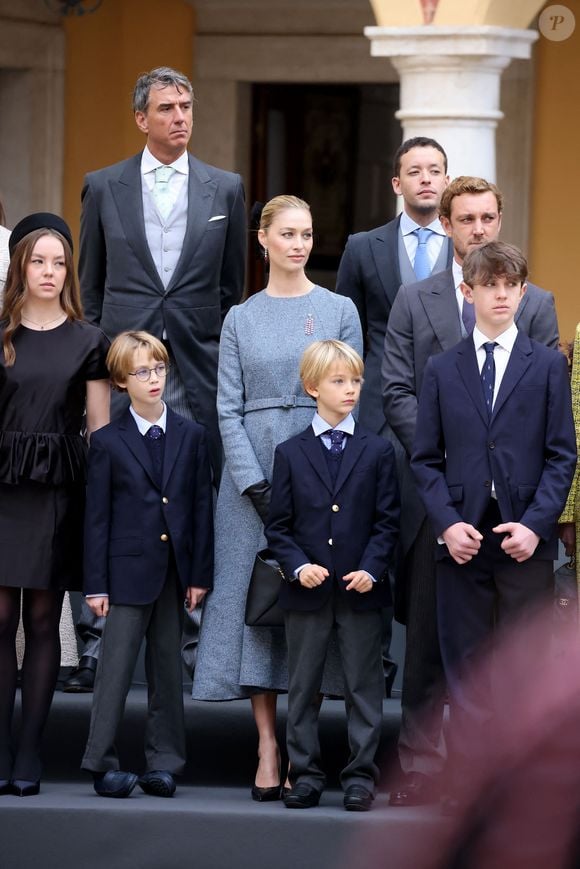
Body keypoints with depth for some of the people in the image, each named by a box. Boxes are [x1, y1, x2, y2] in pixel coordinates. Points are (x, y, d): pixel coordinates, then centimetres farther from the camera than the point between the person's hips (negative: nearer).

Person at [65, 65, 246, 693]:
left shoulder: (225, 189, 9)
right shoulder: (104, 188, 8)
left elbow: (232, 288, 12)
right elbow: (90, 286, 12)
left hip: (197, 368, 0)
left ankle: (195, 639, 8)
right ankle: (95, 642, 2)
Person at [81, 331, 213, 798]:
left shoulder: (191, 435, 7)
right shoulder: (108, 441, 1)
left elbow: (202, 506, 7)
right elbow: (97, 516, 0)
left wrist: (200, 573, 2)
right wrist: (96, 584, -5)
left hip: (175, 568, 3)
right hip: (129, 567, -3)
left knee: (168, 667, 8)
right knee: (116, 667, -4)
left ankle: (164, 761, 14)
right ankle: (103, 764, -1)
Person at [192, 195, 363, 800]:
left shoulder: (339, 311, 6)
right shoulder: (241, 319, 9)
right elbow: (229, 409, 4)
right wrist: (256, 487, -8)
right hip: (252, 472, 1)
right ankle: (268, 750, 1)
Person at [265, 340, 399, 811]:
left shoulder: (378, 451, 3)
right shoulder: (291, 453, 4)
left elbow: (387, 521, 2)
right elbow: (278, 526, 4)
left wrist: (371, 569, -12)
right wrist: (298, 566, -12)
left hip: (361, 590, -1)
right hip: (307, 591, 1)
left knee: (364, 684, 2)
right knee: (303, 687, 6)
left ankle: (361, 774, 8)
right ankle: (305, 774, 14)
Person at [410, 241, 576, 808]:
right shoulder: (442, 370, 9)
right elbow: (426, 459, 7)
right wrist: (447, 523, -9)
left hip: (526, 540, -1)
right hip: (463, 540, 1)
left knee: (526, 665, 0)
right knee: (466, 664, 3)